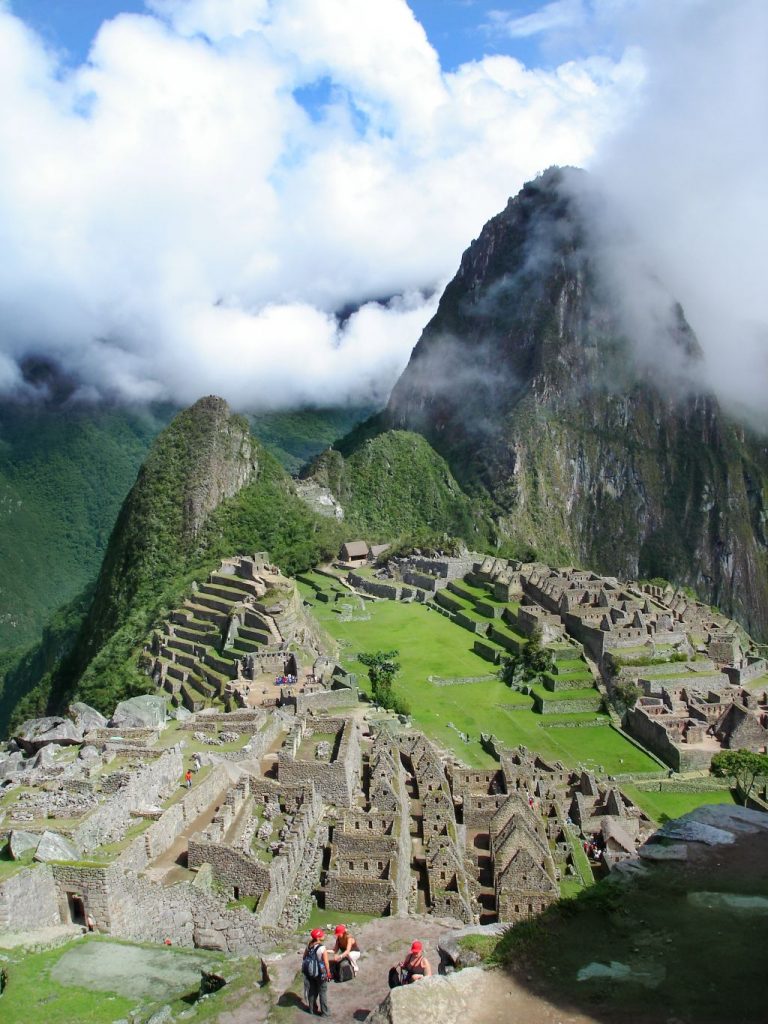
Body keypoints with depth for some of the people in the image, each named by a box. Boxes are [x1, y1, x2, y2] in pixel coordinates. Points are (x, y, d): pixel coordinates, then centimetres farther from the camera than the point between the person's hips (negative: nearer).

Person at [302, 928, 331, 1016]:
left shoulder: (309, 946, -7)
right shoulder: (322, 949, -26)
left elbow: (304, 957, 3)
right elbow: (326, 963, -20)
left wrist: (305, 967, 17)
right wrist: (328, 974, -7)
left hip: (310, 972, 5)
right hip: (320, 973, -5)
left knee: (312, 990, 22)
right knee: (323, 992, 12)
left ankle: (312, 1008, 36)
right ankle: (325, 1012, 21)